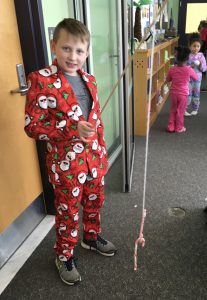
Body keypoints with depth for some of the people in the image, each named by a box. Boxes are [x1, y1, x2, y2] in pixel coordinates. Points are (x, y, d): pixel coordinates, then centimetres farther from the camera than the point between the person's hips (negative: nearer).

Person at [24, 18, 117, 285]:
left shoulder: (89, 80, 4)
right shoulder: (41, 80, -16)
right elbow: (32, 126, -18)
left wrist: (102, 151, 13)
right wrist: (72, 128, -28)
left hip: (94, 159, 6)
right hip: (66, 163, -6)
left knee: (95, 202, 24)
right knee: (68, 213, 12)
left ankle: (91, 237, 52)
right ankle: (64, 256, 38)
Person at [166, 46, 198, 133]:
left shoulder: (172, 69, -8)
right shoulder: (189, 70, -14)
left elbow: (167, 80, 6)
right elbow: (196, 78, 4)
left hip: (173, 93, 2)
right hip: (183, 94, -2)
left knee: (173, 110, 17)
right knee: (180, 111, 10)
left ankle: (171, 126, 20)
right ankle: (179, 128, 20)